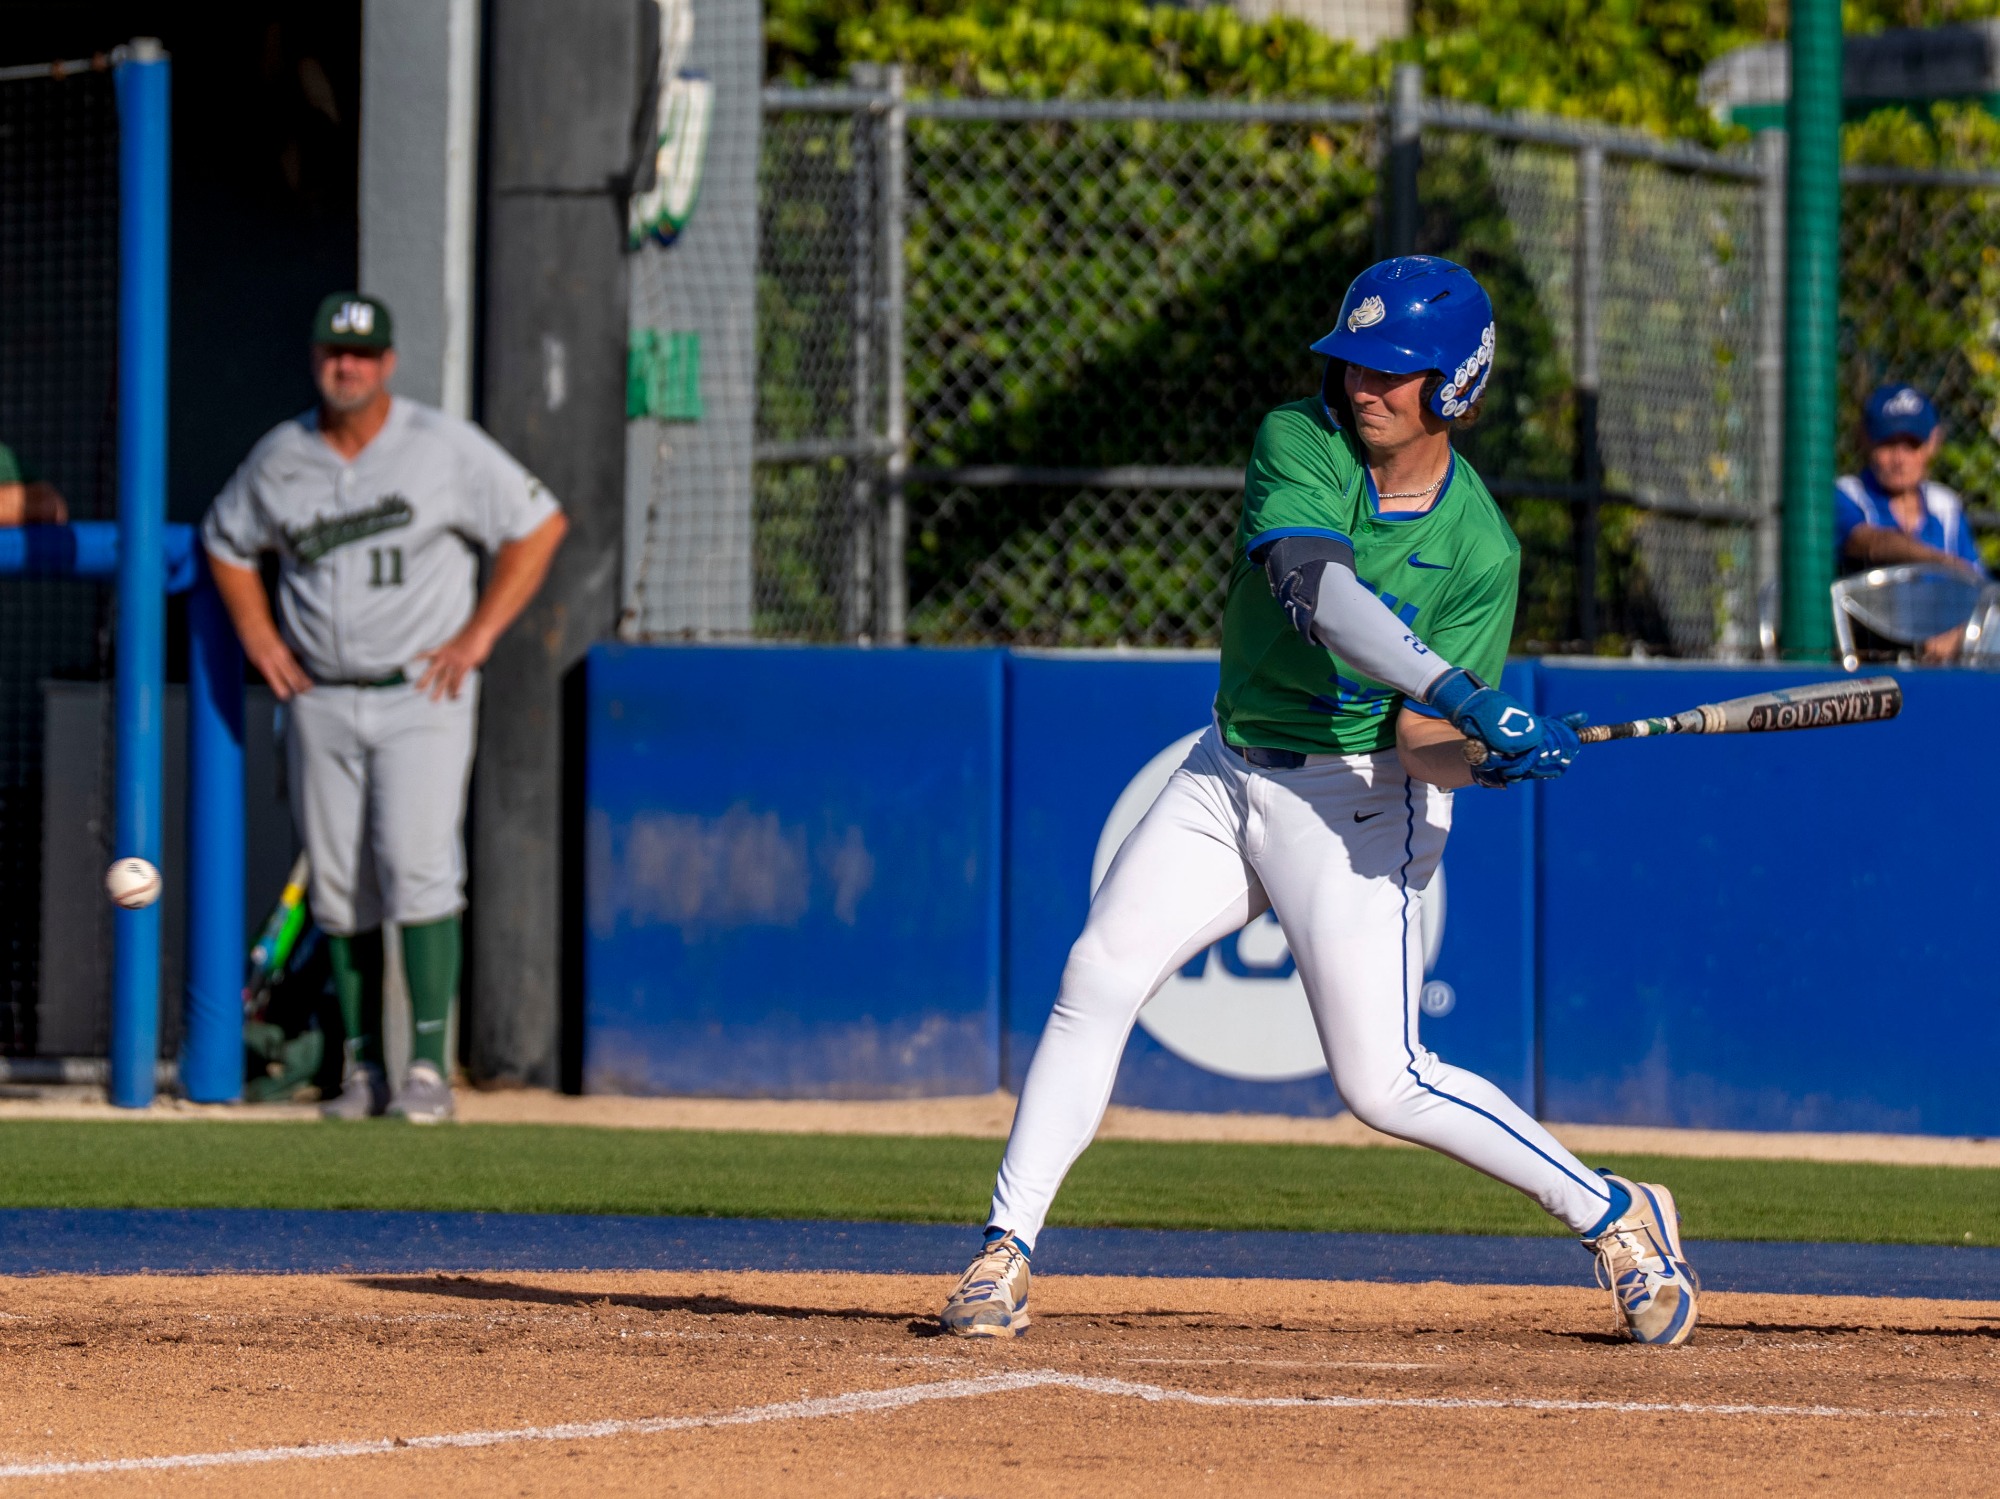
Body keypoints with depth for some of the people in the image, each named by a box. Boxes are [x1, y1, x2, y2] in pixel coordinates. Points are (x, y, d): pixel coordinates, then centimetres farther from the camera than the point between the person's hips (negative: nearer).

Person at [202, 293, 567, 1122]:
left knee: (417, 866, -16)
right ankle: (363, 1068, 11)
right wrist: (258, 635, 7)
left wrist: (479, 634, -8)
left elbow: (539, 525, -3)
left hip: (421, 693, -4)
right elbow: (226, 541, 22)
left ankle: (429, 1066, -14)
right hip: (320, 702, 4)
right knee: (339, 889, 4)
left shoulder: (444, 447, -6)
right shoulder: (279, 457, 5)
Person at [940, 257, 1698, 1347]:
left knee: (1384, 1086, -8)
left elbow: (1429, 750, -13)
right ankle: (1004, 1256, -5)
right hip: (1229, 774, 4)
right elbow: (1314, 590, -30)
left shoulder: (1479, 549, -13)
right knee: (1098, 975, -10)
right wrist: (1466, 700, -40)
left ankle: (1615, 1216, 10)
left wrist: (1490, 757, -38)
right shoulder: (1299, 444, -10)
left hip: (1359, 798, -4)